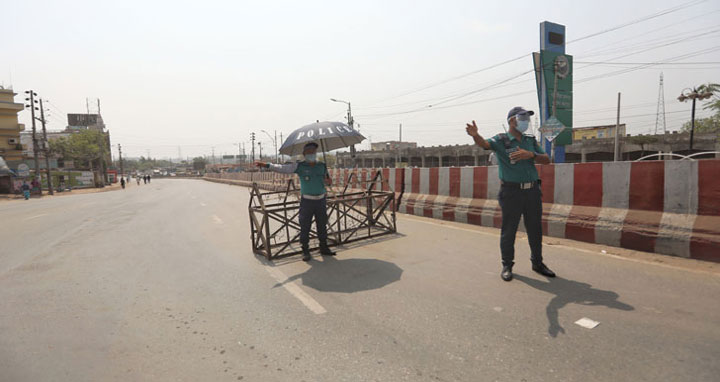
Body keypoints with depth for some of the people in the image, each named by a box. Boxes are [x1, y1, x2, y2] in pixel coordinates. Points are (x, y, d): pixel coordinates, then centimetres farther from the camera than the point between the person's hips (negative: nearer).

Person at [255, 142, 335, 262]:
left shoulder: (322, 166, 7)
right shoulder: (299, 166, -2)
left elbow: (328, 181, 16)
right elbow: (282, 168, -8)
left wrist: (329, 182, -8)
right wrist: (266, 165, -18)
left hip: (321, 200, 3)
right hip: (307, 201, -3)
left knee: (322, 225, 12)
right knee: (305, 226, 1)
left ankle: (324, 248, 27)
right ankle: (305, 251, 13)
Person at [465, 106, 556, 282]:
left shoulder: (531, 141, 13)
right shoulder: (501, 140, -3)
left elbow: (546, 160, 9)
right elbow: (485, 144, -24)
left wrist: (531, 155, -11)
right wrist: (475, 135, -46)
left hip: (532, 190, 5)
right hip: (511, 192, -5)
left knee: (535, 229, 13)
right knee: (509, 230, 3)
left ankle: (537, 262, 30)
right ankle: (507, 265, 17)